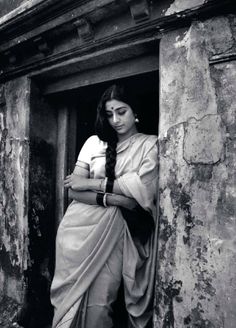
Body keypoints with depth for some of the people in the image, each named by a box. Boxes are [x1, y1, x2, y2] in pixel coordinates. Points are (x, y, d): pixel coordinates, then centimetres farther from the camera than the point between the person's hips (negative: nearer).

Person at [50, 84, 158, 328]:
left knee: (98, 304, -5)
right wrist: (111, 198, -13)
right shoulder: (94, 143, 11)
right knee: (74, 296, 1)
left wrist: (92, 183, -7)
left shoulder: (151, 144, 5)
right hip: (81, 228, 2)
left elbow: (144, 188, -10)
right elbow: (73, 190, 4)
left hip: (117, 231, -2)